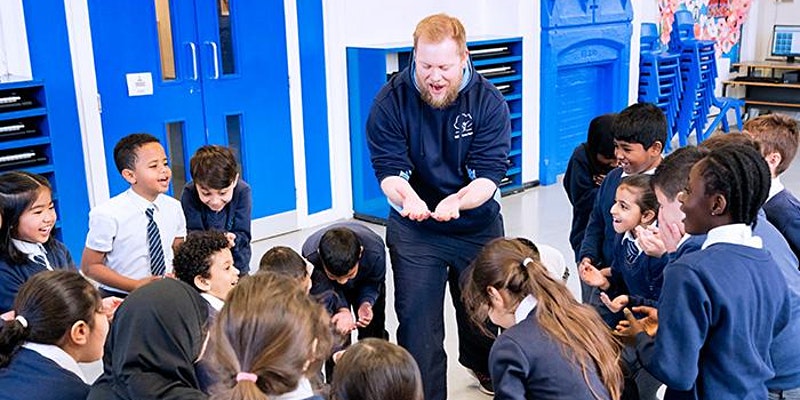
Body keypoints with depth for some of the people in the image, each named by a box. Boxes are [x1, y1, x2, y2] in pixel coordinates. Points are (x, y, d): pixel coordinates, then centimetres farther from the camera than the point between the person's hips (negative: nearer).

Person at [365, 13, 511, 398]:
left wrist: (457, 202, -40)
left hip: (478, 225, 2)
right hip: (413, 229, -2)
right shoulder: (391, 100, -16)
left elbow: (489, 173, -20)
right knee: (417, 321, -2)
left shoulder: (489, 101, -15)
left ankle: (481, 366, 56)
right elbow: (389, 169, -17)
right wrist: (407, 197, -40)